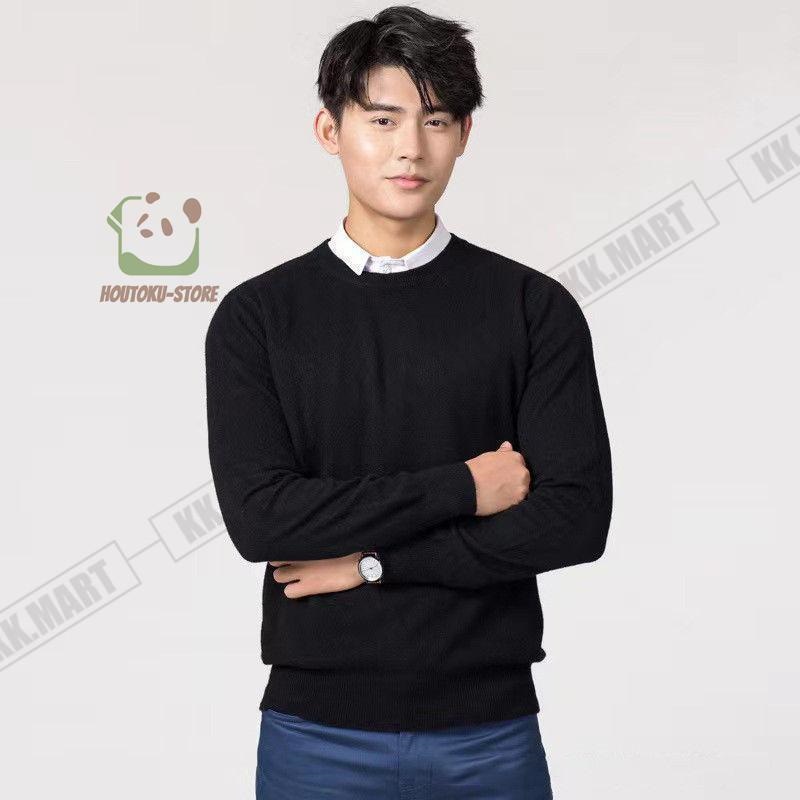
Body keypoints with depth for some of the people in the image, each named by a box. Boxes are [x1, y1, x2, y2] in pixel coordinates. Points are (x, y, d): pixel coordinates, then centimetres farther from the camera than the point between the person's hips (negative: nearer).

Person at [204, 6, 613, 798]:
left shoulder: (535, 308, -1)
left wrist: (371, 560, -12)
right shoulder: (257, 316, -1)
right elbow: (258, 517, -12)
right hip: (317, 731, 0)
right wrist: (460, 488, -12)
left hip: (490, 731, 0)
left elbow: (575, 518, -10)